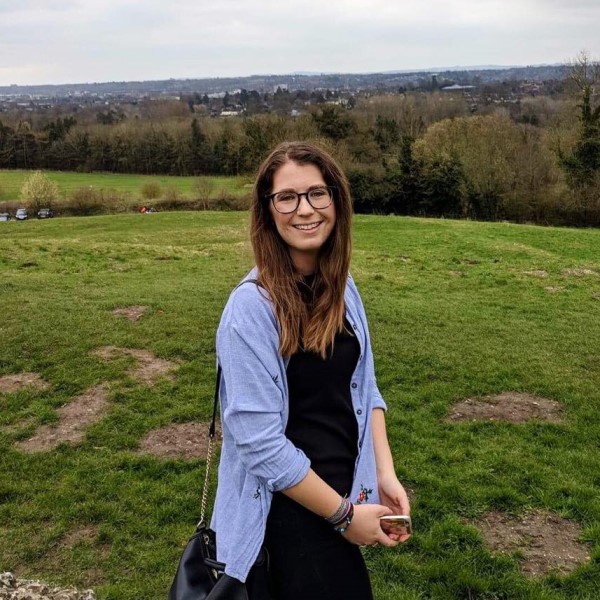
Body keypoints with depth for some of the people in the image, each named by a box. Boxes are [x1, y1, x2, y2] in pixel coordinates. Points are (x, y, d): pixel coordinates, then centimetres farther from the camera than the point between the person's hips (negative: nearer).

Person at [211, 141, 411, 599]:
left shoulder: (343, 287, -1)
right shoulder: (252, 306, -23)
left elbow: (362, 388, 6)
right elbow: (259, 439, -24)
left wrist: (385, 473, -6)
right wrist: (343, 514, -17)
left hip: (344, 482, 7)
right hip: (291, 500, -7)